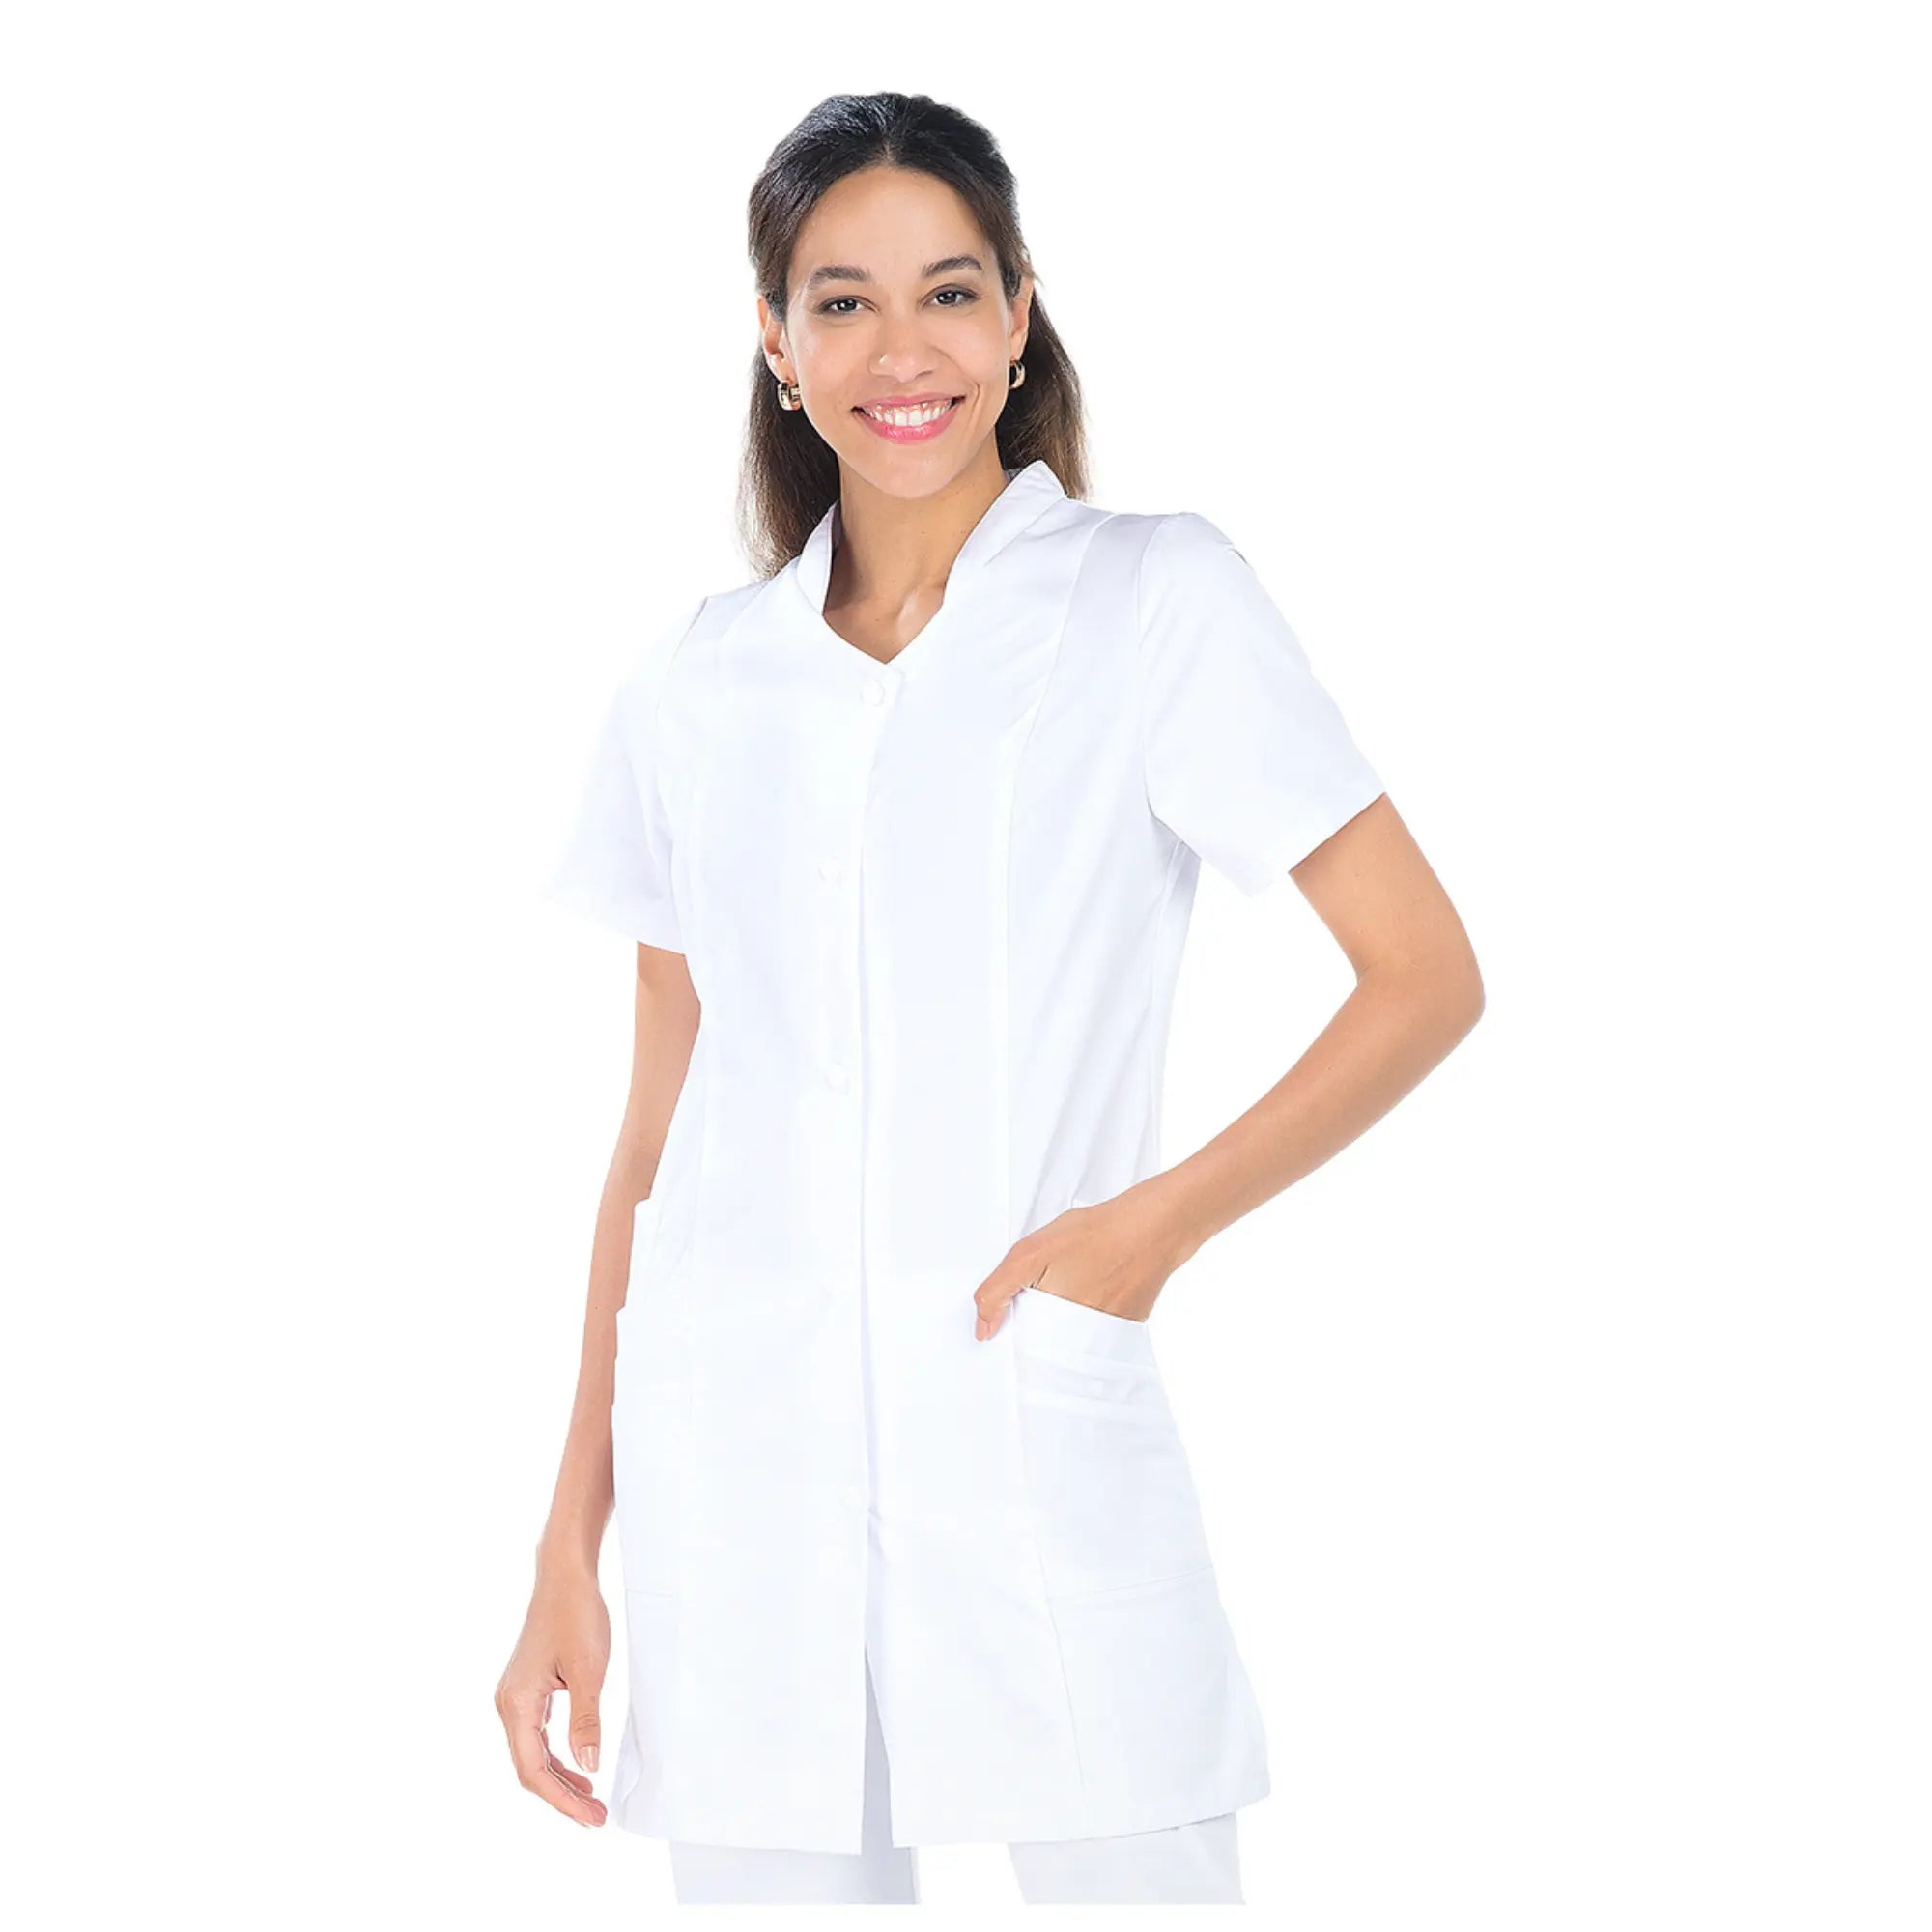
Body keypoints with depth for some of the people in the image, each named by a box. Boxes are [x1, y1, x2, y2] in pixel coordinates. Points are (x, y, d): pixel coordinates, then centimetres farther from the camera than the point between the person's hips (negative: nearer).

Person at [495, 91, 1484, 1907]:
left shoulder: (1158, 601, 2)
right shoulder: (695, 689, 12)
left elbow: (1426, 973, 0)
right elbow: (657, 1139, 13)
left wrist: (1156, 1222, -10)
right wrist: (571, 1546, 9)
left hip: (1039, 1442, -3)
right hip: (732, 1475, 3)